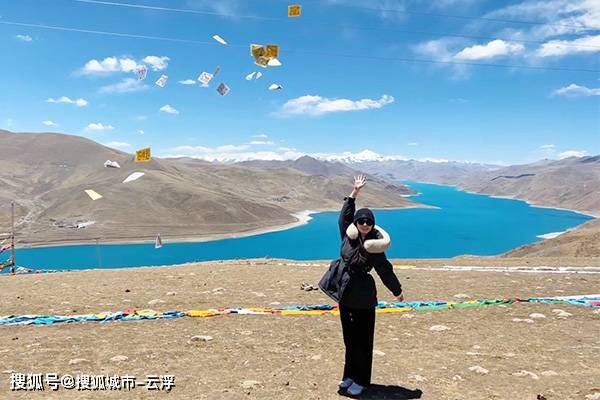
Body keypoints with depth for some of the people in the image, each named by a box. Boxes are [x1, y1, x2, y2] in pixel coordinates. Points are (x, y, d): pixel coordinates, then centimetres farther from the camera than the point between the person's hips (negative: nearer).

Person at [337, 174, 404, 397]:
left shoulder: (374, 246, -11)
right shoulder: (349, 235, 0)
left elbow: (385, 271, -2)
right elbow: (345, 214, 13)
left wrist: (397, 291, 8)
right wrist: (355, 192, 10)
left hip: (364, 298, -5)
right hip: (345, 296, 5)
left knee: (362, 340, 6)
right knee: (349, 338, 16)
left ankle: (361, 380, 21)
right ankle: (350, 375, 31)